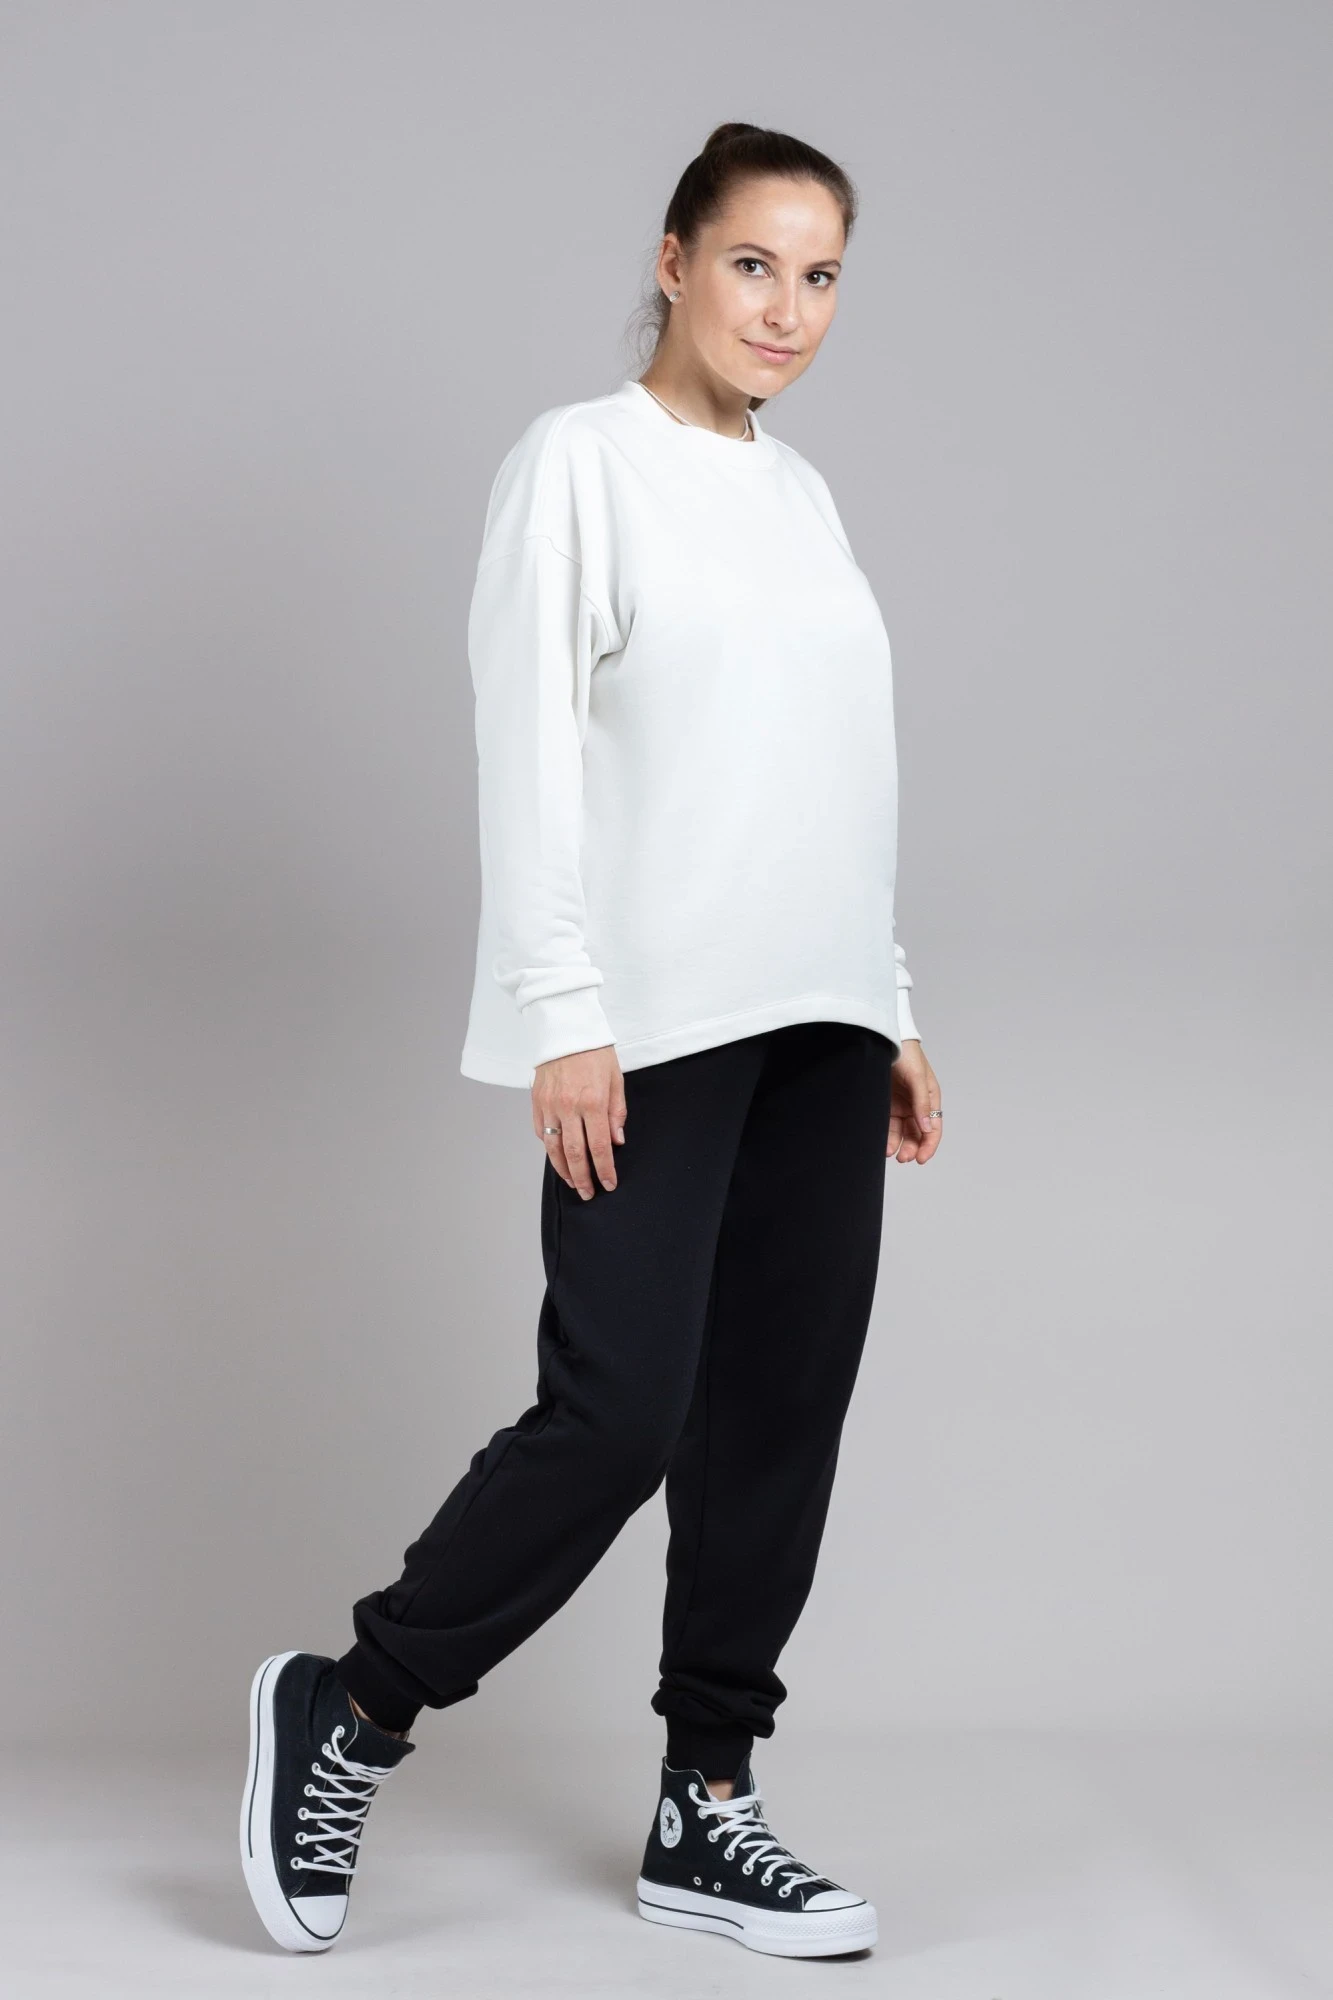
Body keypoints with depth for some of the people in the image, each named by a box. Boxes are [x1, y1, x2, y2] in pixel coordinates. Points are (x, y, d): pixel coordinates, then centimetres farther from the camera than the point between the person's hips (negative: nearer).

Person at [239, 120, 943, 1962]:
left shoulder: (803, 494, 17)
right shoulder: (582, 461, -2)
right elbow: (529, 751, -8)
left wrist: (892, 1016, 14)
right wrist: (564, 1014, -16)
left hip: (818, 1029, 7)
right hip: (653, 1030, -7)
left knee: (782, 1418, 5)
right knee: (621, 1414, -10)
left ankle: (707, 1809, 16)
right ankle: (350, 1709, 10)